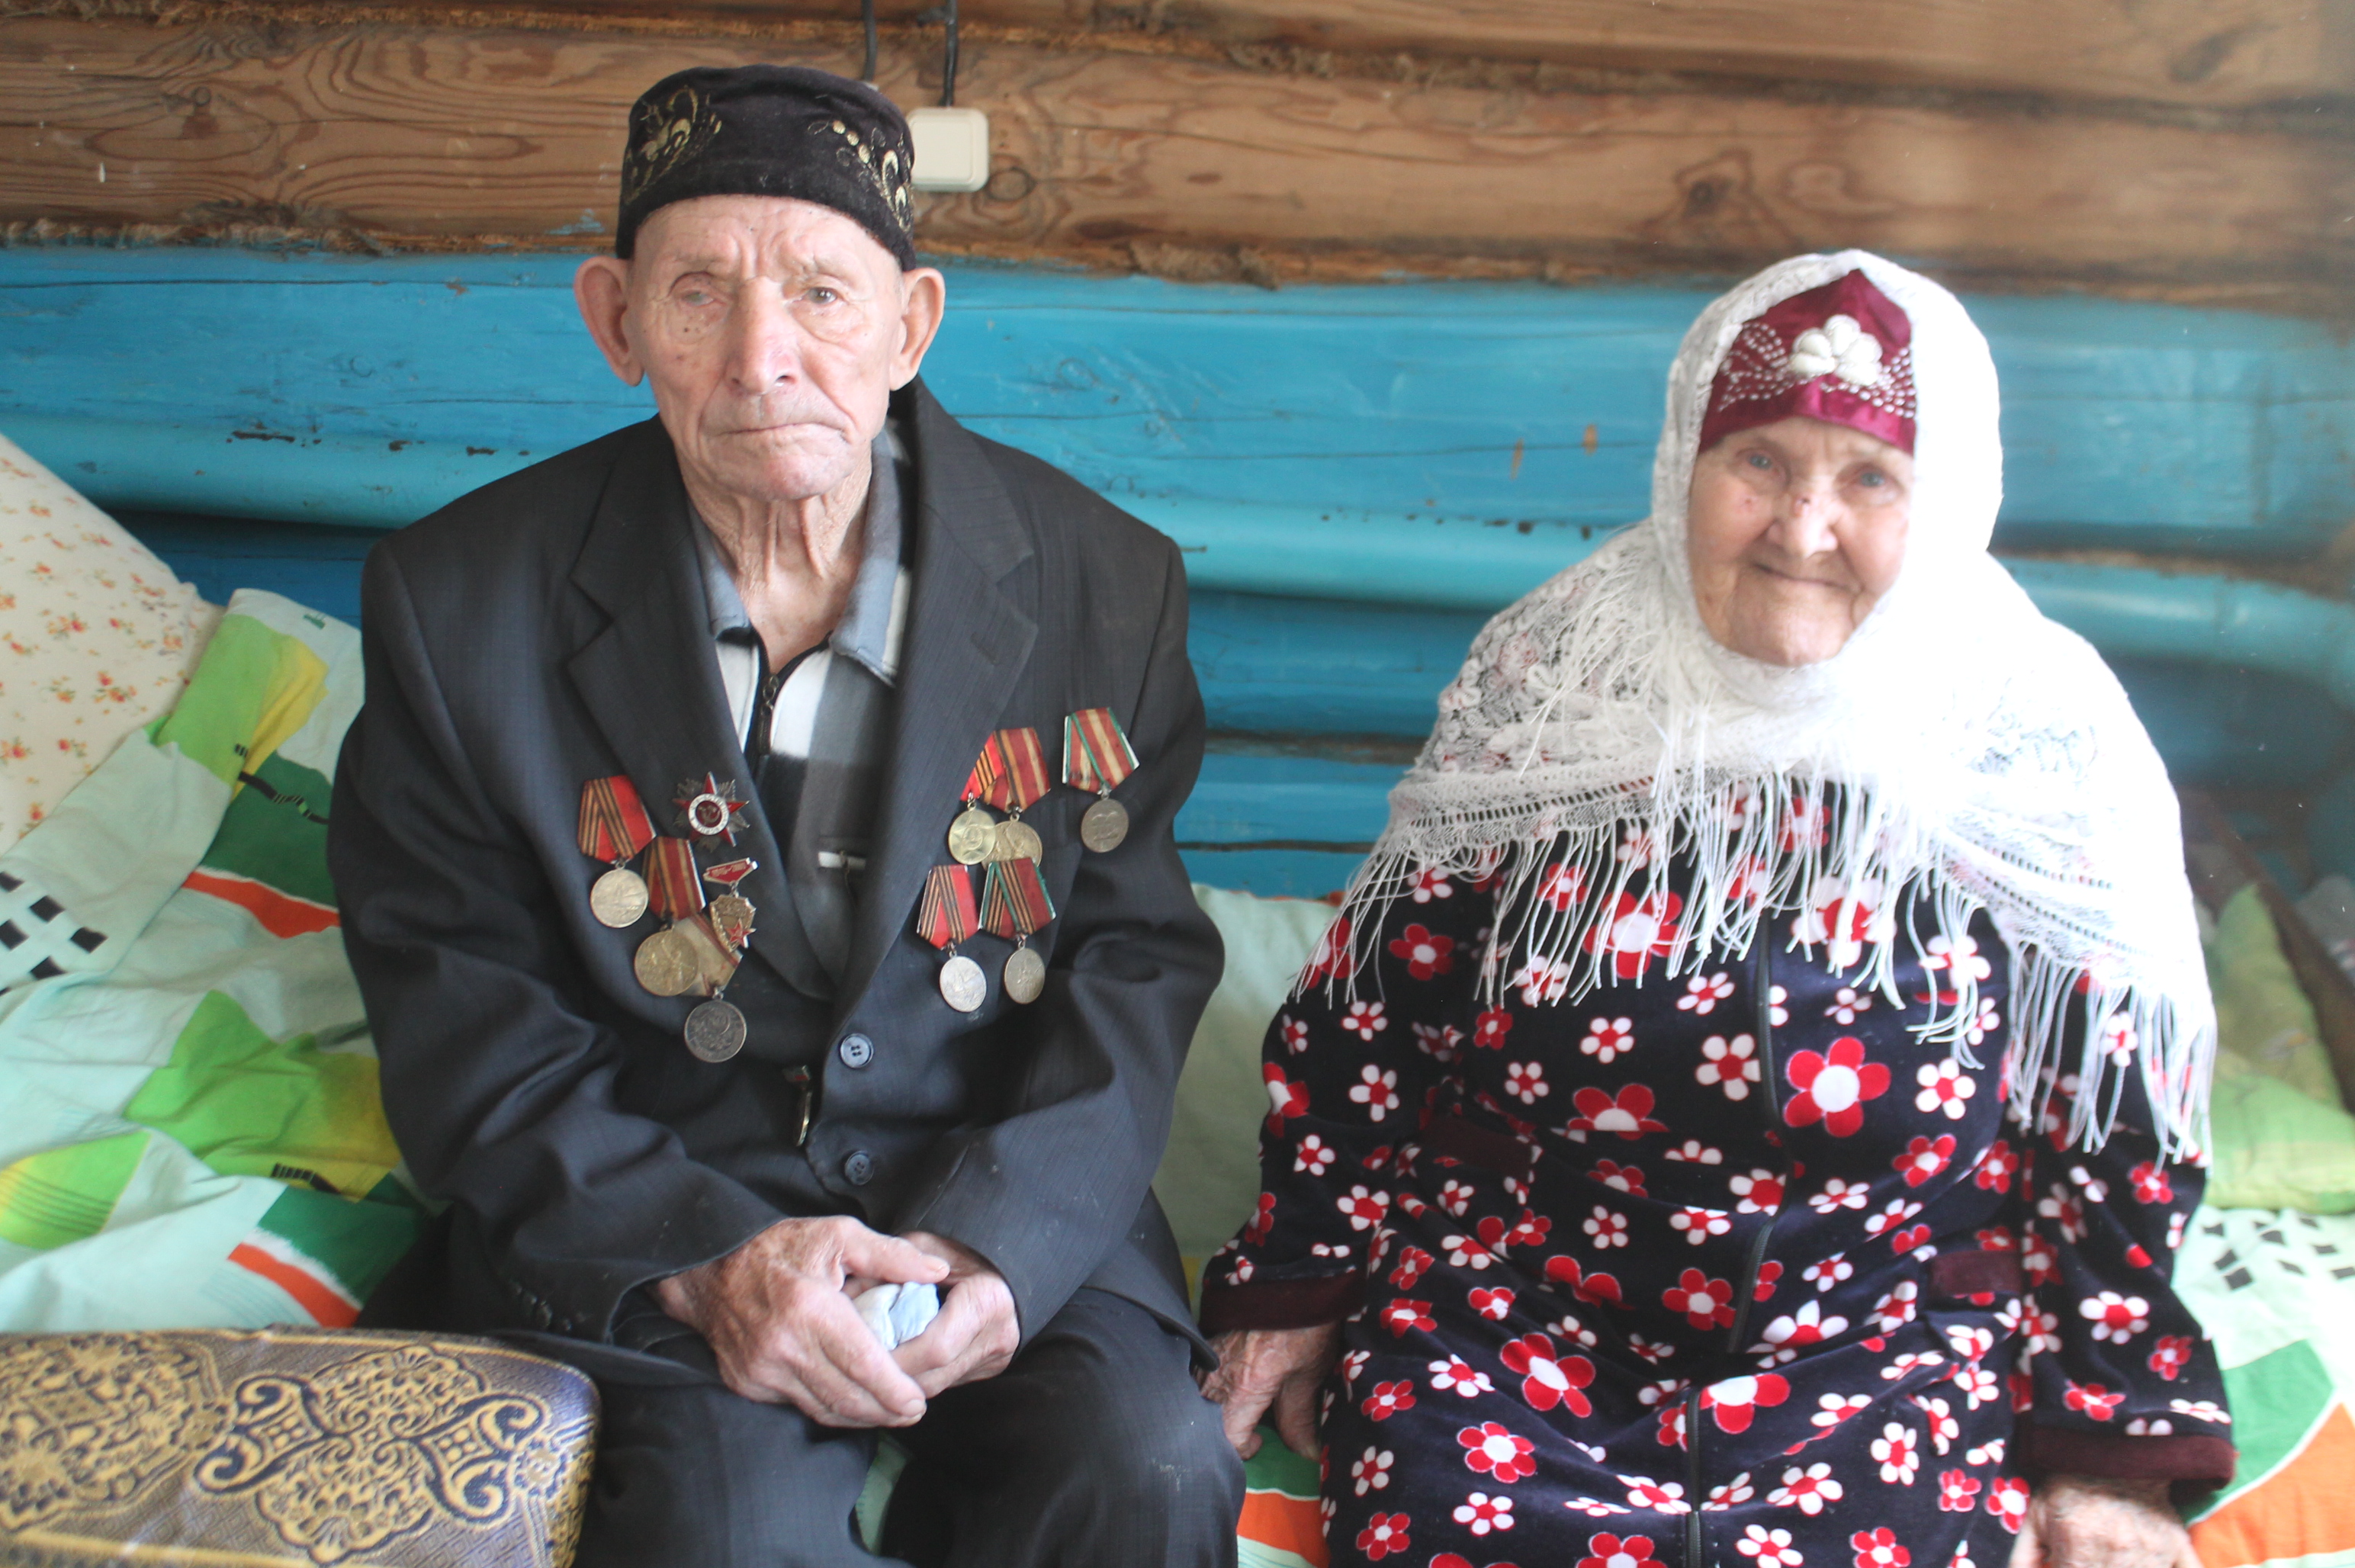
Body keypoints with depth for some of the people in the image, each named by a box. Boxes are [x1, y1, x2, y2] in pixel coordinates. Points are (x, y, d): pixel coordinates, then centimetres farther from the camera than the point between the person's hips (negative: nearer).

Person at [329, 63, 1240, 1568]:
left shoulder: (1103, 583, -2)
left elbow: (1140, 950, 3)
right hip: (641, 1207, -1)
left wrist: (1000, 1234, -14)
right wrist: (704, 1256, -17)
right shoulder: (464, 602, -4)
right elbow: (466, 1024, -1)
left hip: (1007, 1200, 2)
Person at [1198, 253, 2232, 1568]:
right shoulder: (1550, 690, 1)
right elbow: (1371, 1016, 7)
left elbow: (2116, 1138, 3)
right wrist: (1295, 1289, 6)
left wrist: (2112, 1455, -1)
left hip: (1879, 1335, 0)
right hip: (1504, 1301, 1)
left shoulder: (2042, 757, -2)